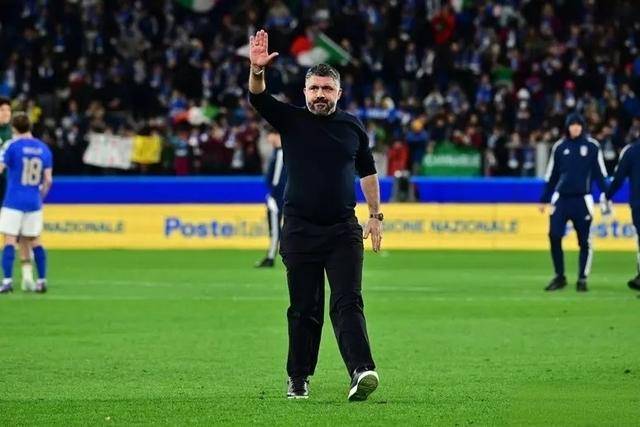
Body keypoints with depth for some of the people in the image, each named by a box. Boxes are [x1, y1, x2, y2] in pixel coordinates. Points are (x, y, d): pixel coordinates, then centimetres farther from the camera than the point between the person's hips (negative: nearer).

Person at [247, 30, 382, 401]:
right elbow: (259, 98, -13)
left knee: (348, 302, -11)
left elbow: (367, 172, 21)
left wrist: (376, 215, 18)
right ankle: (299, 378, 14)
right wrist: (257, 70, -33)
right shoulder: (291, 120, 4)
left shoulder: (353, 127, 9)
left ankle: (362, 371, -26)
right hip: (300, 230, 0)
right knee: (303, 309, 5)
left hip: (343, 231, 0)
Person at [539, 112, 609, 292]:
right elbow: (551, 175, 14)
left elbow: (600, 174, 2)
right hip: (561, 198, 2)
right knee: (554, 236, -9)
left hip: (582, 200, -1)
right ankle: (559, 277, 3)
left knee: (584, 241, 0)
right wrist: (544, 199, 14)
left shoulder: (592, 146, 1)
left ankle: (582, 279, 10)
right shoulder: (559, 147, 8)